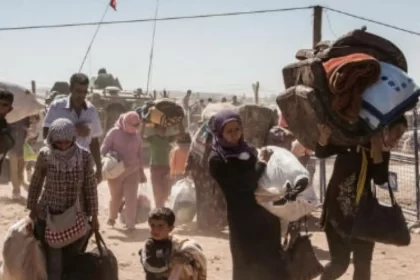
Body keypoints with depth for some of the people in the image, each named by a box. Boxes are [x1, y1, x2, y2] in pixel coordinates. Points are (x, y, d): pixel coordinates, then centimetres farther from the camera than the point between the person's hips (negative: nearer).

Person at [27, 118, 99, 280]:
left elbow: (90, 187, -5)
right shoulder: (45, 155, -13)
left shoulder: (84, 156, -13)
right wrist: (32, 208, 10)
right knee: (53, 261, 3)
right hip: (48, 215, 0)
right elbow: (36, 183, 2)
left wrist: (94, 216, 0)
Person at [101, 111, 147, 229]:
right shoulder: (114, 132, -6)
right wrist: (111, 155, -26)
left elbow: (139, 156, 15)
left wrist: (142, 173, 16)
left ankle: (130, 225, 1)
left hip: (132, 172, 3)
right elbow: (103, 149, -5)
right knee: (116, 197, 10)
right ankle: (112, 218, 35)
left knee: (131, 199, -3)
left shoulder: (137, 136, 8)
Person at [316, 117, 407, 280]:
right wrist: (324, 137, -38)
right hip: (337, 211, -4)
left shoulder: (383, 153, 2)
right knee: (340, 263, 0)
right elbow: (321, 153, -17)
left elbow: (381, 179, -13)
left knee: (363, 264, 8)